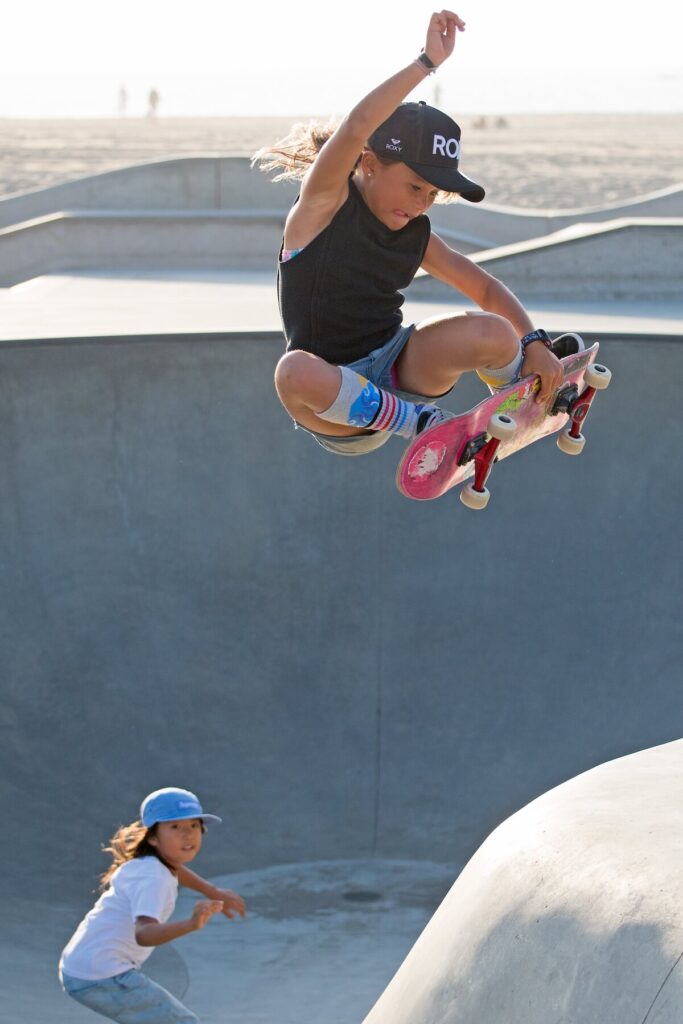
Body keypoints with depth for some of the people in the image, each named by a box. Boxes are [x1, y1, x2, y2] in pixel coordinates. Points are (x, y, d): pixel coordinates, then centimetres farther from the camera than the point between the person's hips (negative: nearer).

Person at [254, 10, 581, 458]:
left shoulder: (416, 234, 5)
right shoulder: (324, 203, -11)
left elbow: (487, 289, 9)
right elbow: (357, 127, -29)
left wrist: (533, 341, -8)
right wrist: (428, 62, -32)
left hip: (397, 367, 4)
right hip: (336, 401, -4)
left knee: (494, 334, -24)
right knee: (296, 373, -42)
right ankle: (420, 422, -21)